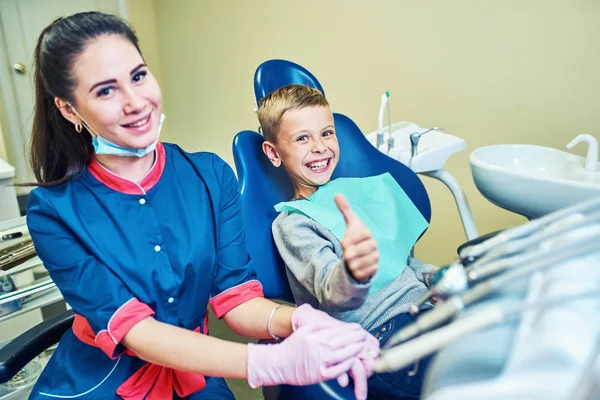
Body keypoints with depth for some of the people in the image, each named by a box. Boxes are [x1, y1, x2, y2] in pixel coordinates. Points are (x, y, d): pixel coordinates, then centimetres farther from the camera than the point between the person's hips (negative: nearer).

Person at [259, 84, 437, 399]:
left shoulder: (359, 189, 14)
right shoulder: (292, 223, -5)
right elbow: (332, 295, -22)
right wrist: (352, 272, -45)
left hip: (426, 302, 7)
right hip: (380, 334, -6)